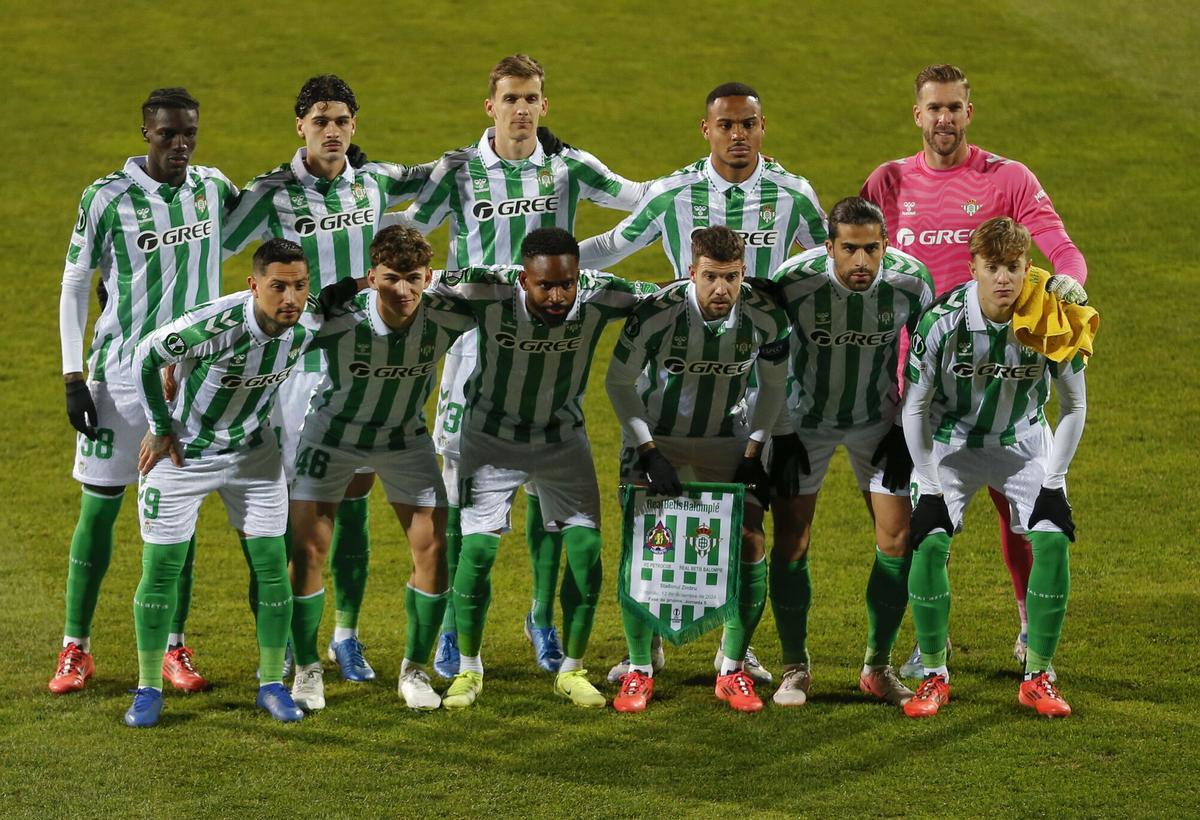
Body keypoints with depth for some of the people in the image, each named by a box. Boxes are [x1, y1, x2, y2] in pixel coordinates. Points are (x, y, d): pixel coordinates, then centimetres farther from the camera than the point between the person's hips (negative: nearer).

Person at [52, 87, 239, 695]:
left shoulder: (213, 187, 4)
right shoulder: (108, 197, -8)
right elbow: (74, 284, -2)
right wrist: (73, 377, -7)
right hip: (121, 374, -3)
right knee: (99, 508, 0)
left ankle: (175, 650, 14)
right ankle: (75, 650, 10)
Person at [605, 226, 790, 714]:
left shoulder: (766, 318, -19)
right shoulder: (657, 313, -26)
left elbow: (773, 386, 0)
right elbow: (619, 382, -12)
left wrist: (753, 452, -7)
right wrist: (649, 452, -17)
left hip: (727, 439, 2)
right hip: (654, 434, -2)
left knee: (750, 543, -9)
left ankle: (733, 670, 4)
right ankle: (639, 671, 2)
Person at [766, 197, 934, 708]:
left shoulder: (911, 282, -22)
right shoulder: (793, 282, -27)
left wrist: (905, 431, -4)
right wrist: (782, 437, -10)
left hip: (878, 418, 2)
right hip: (804, 416, -1)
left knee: (898, 540, -5)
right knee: (791, 543, -7)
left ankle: (878, 667, 10)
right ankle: (795, 668, 8)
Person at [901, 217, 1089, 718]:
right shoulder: (942, 321, -26)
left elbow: (1074, 405, -8)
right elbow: (915, 406, -13)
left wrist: (1053, 480, -10)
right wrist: (929, 486, -14)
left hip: (1025, 444, 1)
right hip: (951, 443, -1)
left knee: (1053, 542, -16)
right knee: (929, 542, -18)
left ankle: (1038, 678, -2)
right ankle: (933, 677, -3)